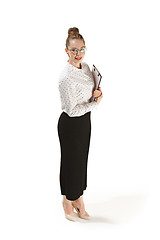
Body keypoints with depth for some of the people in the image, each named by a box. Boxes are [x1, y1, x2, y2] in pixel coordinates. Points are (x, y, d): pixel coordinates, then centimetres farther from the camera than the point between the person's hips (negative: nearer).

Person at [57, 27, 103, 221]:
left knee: (81, 160, 18)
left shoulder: (85, 67, 1)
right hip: (70, 124, -8)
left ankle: (78, 198, 37)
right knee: (70, 162, 8)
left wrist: (97, 91, -5)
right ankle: (67, 201, 31)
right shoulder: (66, 77, -25)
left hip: (85, 121, 8)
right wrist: (95, 103, -13)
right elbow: (72, 110, -23)